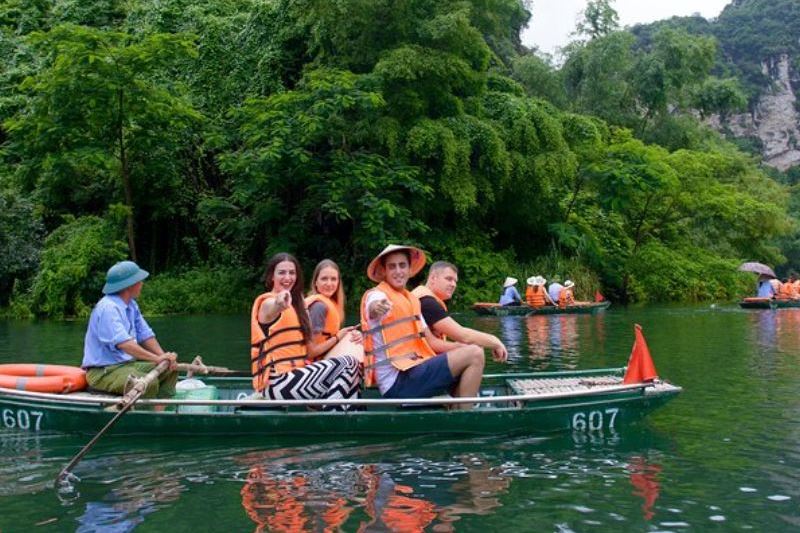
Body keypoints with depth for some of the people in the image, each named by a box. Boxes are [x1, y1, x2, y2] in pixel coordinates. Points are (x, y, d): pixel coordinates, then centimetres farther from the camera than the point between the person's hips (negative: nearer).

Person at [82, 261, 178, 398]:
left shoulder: (131, 305, 11)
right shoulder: (108, 308, -20)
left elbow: (145, 335, 12)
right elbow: (123, 343, -31)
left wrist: (164, 356, -4)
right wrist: (157, 358, -32)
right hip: (102, 372, -10)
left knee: (170, 370, 5)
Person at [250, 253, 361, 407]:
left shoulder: (295, 305, 21)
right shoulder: (268, 302, -5)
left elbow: (307, 351, 18)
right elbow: (273, 308, -34)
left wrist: (337, 337, 9)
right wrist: (279, 305, -56)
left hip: (295, 376, 8)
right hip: (275, 383, -8)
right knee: (349, 364, -15)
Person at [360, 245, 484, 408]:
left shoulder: (412, 300, 19)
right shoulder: (377, 295, -6)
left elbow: (430, 341, 15)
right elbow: (373, 306, -31)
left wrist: (464, 347, 0)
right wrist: (377, 307, -56)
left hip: (414, 372, 9)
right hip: (398, 380, -9)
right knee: (474, 355, -14)